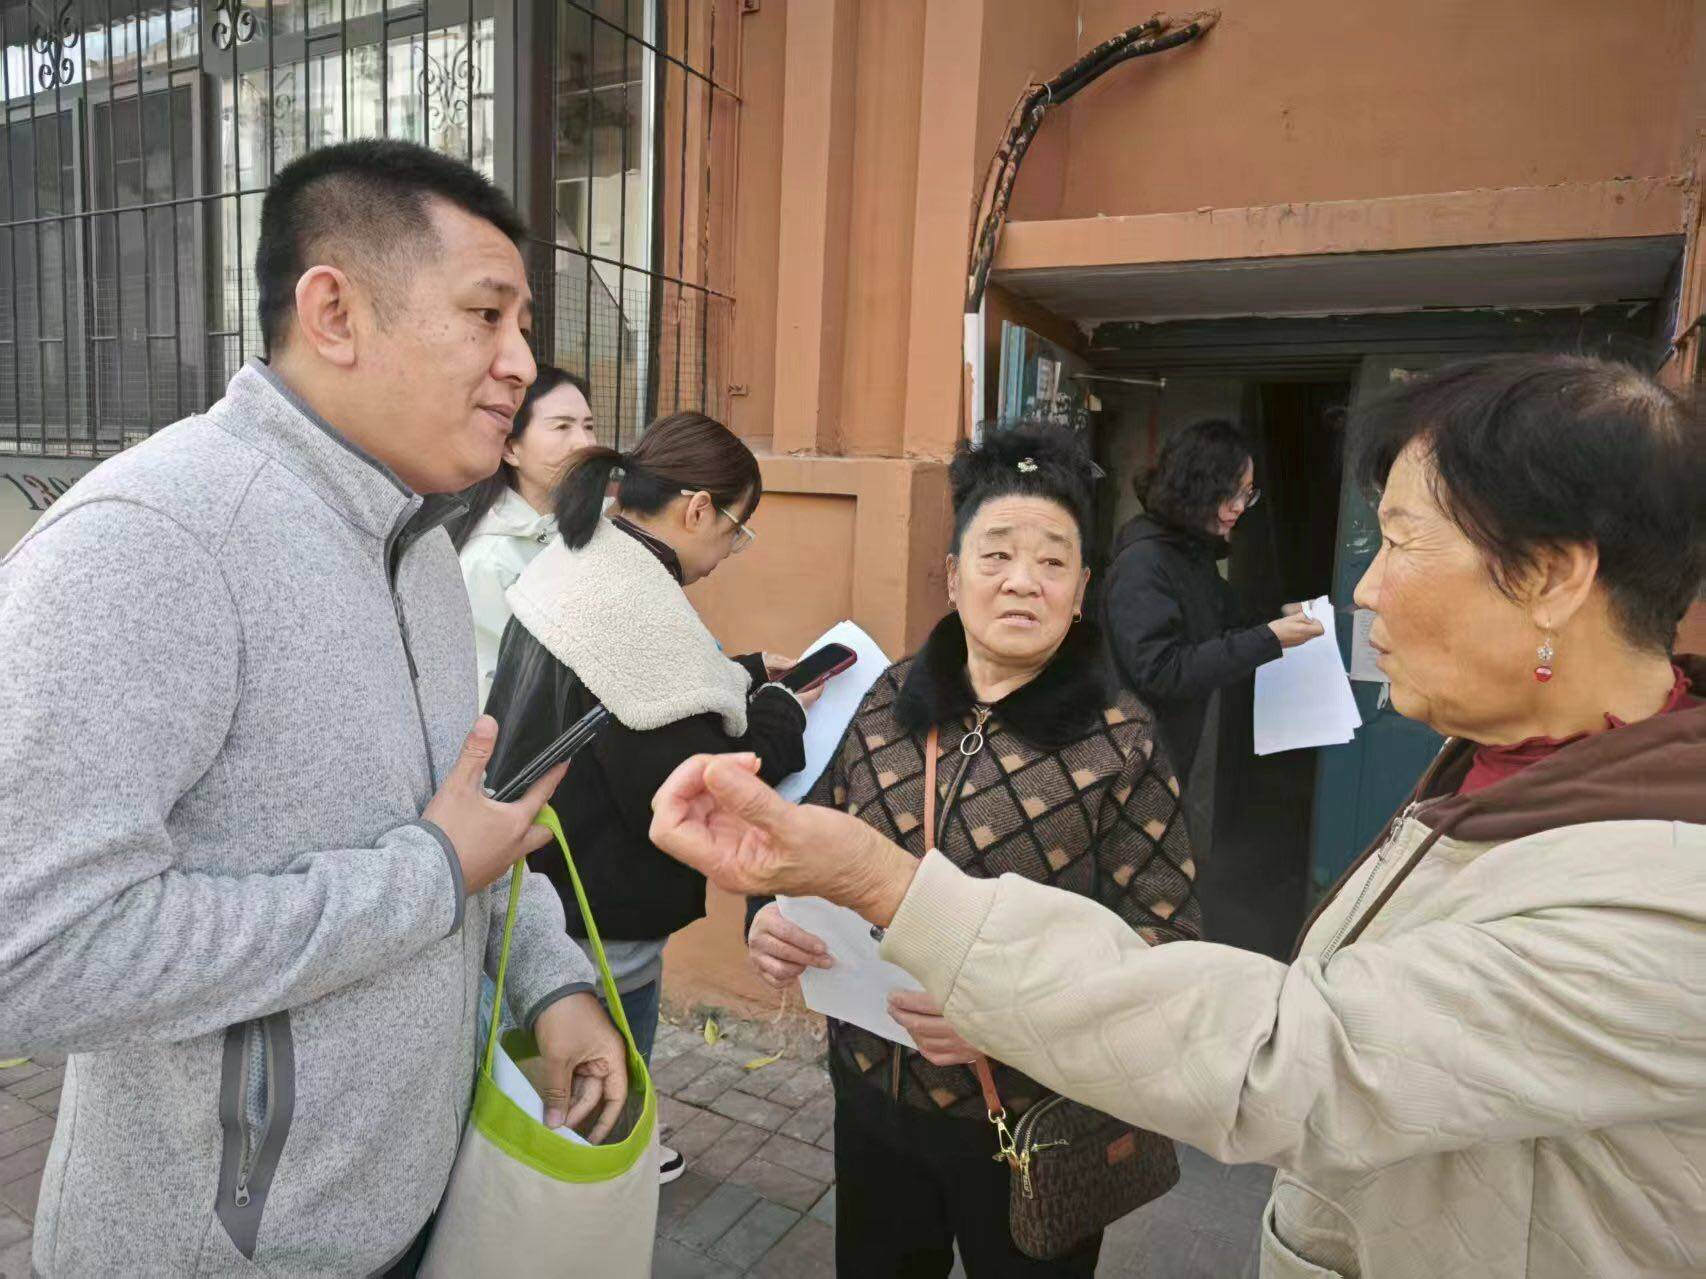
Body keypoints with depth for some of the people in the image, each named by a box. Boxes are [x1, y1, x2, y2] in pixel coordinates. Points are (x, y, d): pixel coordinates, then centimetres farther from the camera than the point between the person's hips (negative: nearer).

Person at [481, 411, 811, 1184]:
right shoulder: (637, 608, -28)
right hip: (599, 925, -10)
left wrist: (746, 676, 14)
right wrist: (781, 714, -13)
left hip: (541, 887, 10)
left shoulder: (575, 564, 2)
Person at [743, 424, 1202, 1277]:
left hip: (1034, 1122, -3)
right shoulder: (883, 704, -5)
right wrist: (771, 917, -16)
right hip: (871, 1089, 3)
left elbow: (1164, 942, -16)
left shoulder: (1121, 743, -15)